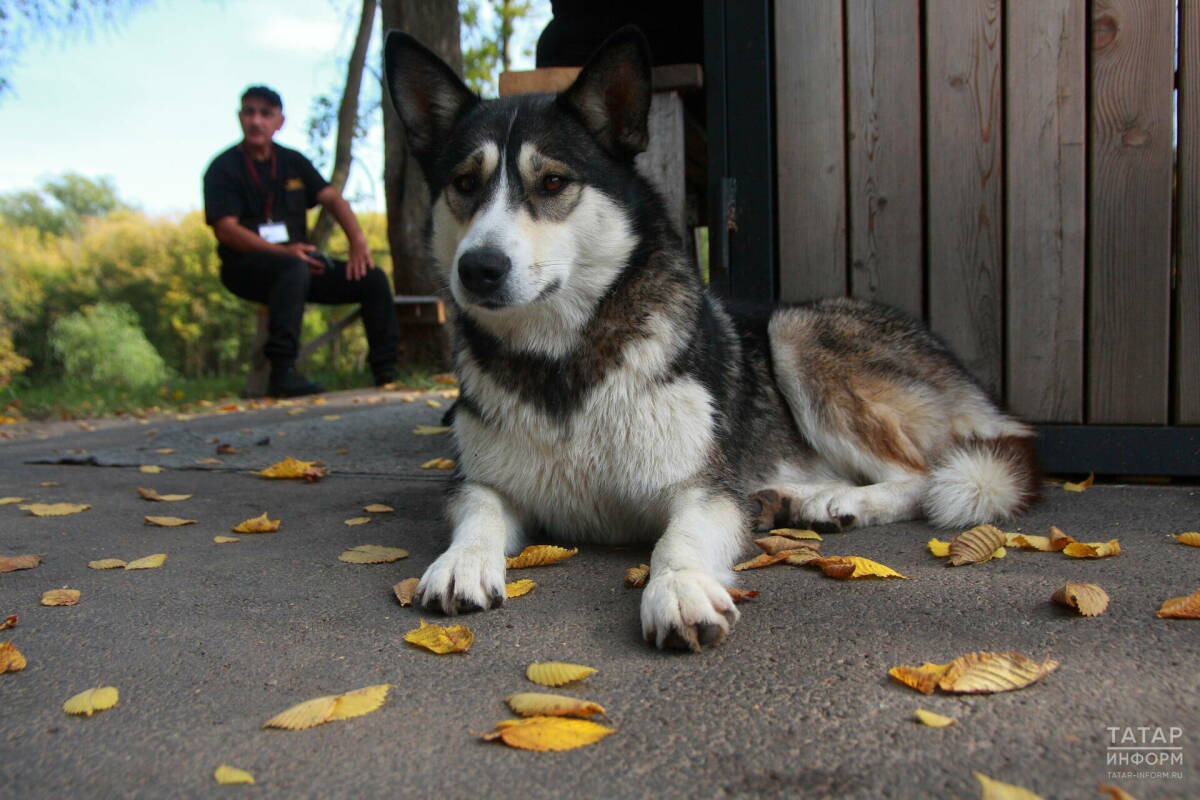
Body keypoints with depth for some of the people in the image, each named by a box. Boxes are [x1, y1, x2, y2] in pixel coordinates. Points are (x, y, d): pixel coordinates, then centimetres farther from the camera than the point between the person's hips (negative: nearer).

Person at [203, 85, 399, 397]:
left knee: (373, 278, -10)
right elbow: (225, 229, -13)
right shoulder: (224, 169, -2)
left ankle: (387, 372, -8)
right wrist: (283, 251, -25)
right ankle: (282, 373, -42)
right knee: (295, 270, -39)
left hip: (298, 259, 6)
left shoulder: (293, 161, 14)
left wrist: (357, 239, -13)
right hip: (246, 266, -6)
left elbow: (332, 198, 6)